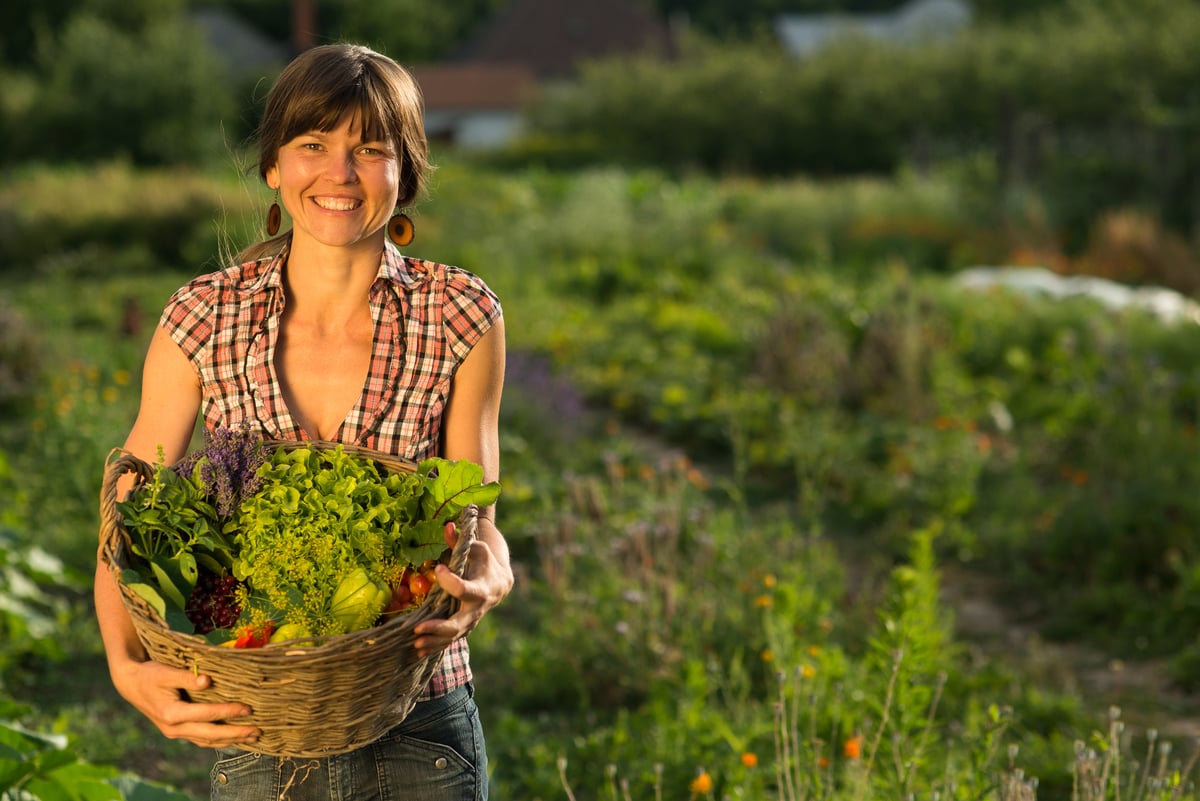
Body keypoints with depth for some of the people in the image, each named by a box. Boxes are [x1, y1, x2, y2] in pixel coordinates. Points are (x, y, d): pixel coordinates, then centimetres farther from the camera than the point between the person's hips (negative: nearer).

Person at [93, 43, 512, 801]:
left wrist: (484, 584, -27)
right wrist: (130, 666, -21)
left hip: (419, 737, -1)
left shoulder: (461, 318, -8)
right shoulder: (204, 320, -7)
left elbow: (477, 524, -4)